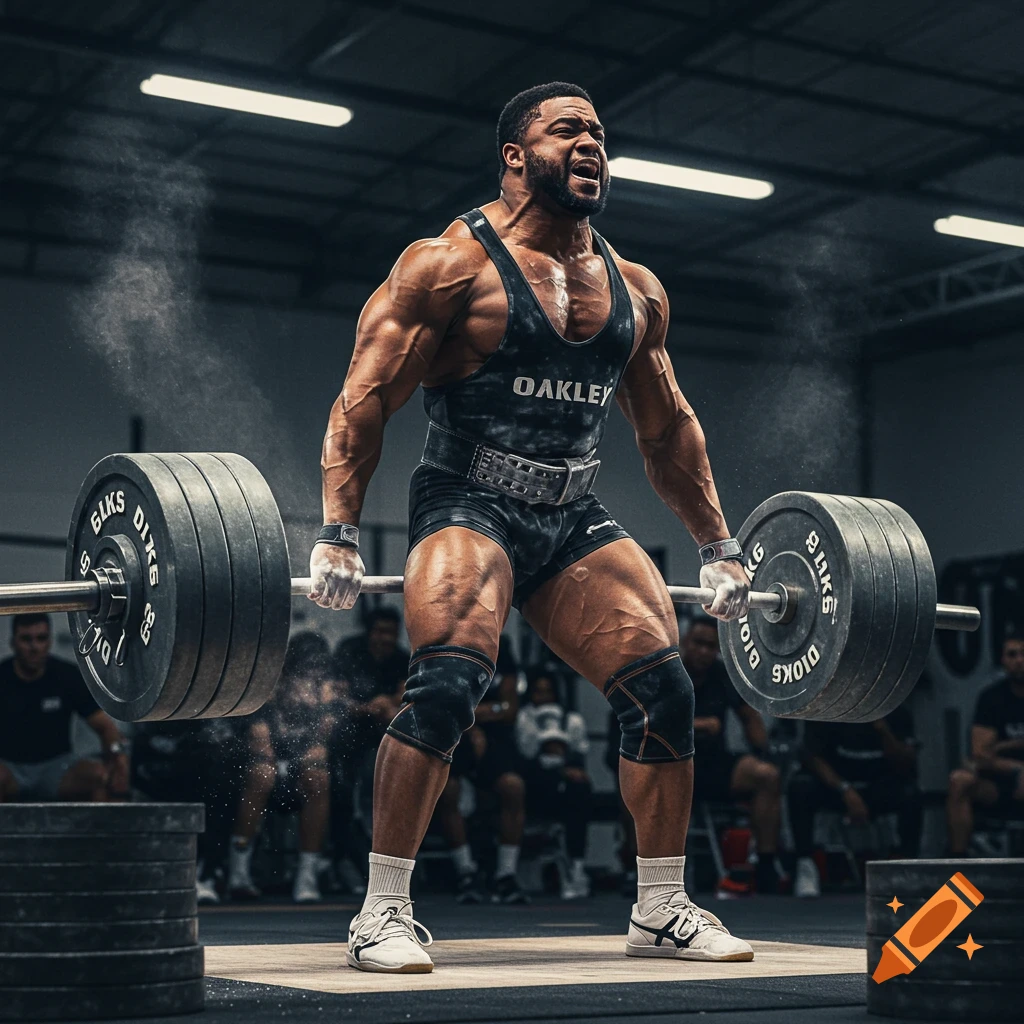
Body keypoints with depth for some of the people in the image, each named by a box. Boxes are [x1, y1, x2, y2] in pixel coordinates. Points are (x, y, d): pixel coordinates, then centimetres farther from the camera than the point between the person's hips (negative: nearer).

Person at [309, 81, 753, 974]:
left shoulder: (636, 291, 11)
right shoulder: (452, 265, -7)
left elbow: (668, 429, 20)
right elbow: (364, 402, -11)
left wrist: (718, 546, 18)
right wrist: (337, 535, -21)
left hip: (575, 522, 6)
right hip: (469, 510, -5)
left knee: (665, 690, -5)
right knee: (447, 683, -26)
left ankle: (663, 909, 9)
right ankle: (383, 914, -15)